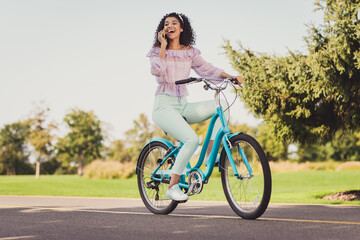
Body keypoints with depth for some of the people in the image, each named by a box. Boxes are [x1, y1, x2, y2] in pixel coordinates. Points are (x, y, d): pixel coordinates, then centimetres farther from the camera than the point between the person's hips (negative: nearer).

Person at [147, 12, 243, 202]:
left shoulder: (190, 52, 13)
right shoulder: (157, 51, 3)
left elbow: (208, 70, 7)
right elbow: (157, 71, -17)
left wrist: (231, 77, -7)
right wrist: (163, 46, -11)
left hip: (183, 106, 5)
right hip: (164, 106, -5)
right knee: (192, 139, -28)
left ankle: (210, 154, -12)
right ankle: (172, 186, -16)